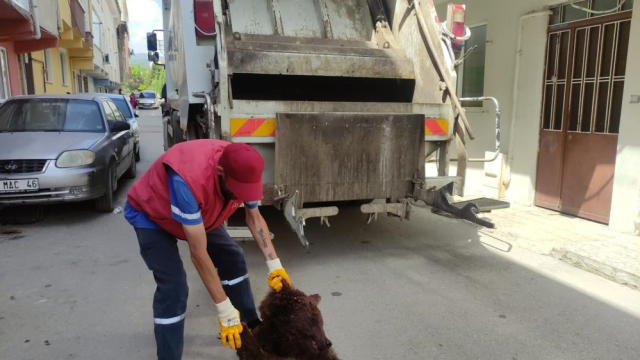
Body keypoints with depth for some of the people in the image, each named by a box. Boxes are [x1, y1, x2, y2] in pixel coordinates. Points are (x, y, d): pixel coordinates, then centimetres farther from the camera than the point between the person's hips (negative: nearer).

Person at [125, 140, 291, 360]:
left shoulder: (240, 170, -26)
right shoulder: (188, 179, -46)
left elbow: (254, 219, -8)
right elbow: (199, 253, -40)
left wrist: (274, 265, -18)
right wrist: (225, 310, -35)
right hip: (150, 214, -6)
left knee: (232, 258, 2)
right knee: (173, 286, -17)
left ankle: (252, 326, 20)